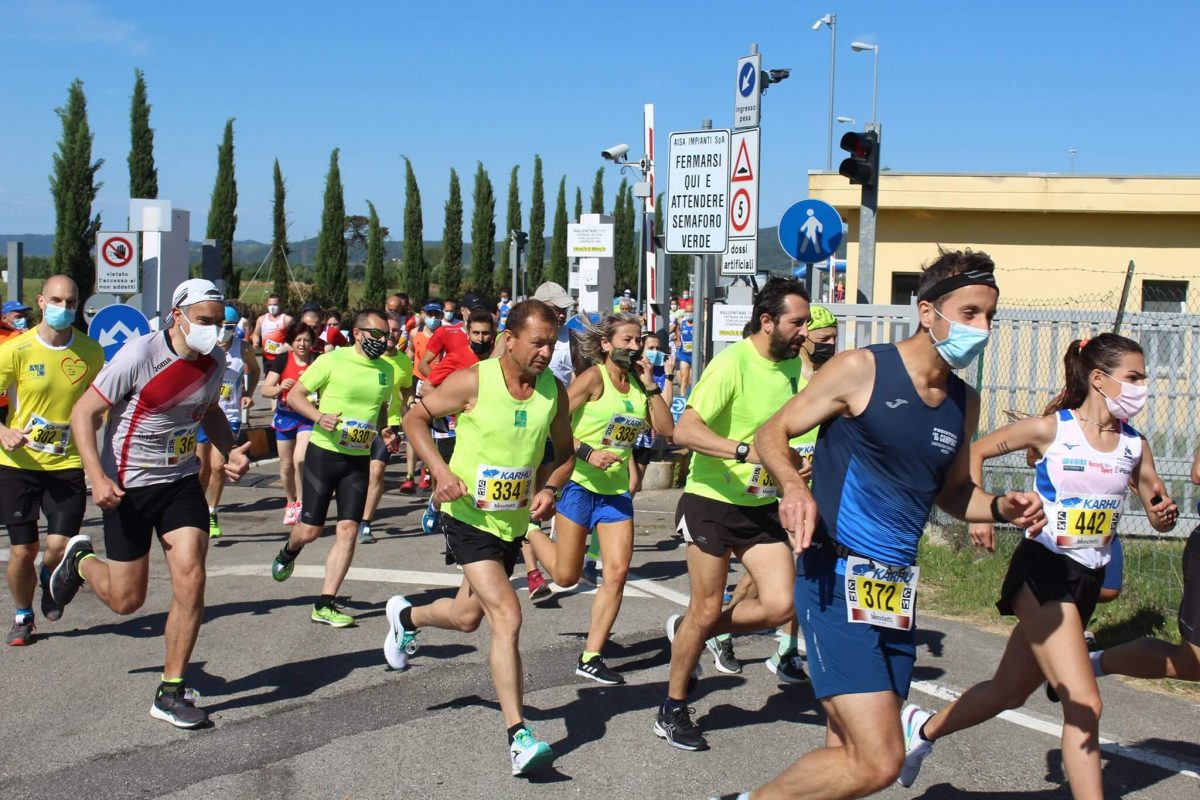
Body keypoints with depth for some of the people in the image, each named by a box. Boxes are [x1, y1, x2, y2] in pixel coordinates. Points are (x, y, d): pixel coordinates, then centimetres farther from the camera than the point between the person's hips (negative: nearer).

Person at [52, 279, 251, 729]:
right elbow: (84, 413, -14)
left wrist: (230, 452, 1)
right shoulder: (139, 355, -18)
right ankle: (81, 561, 39)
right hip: (128, 488, -4)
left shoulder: (215, 362, -1)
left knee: (190, 578, -11)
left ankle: (171, 694, 3)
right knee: (126, 599, 4)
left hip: (181, 482, 4)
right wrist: (96, 477, -26)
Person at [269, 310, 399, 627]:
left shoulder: (387, 370, 8)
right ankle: (288, 553, 39)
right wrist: (320, 416, -22)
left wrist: (384, 432, 4)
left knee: (348, 530, -4)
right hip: (324, 453, -4)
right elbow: (295, 394, -5)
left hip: (359, 459, 4)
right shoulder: (333, 360, -9)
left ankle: (324, 605, 3)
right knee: (310, 530, 1)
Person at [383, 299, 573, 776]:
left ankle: (405, 617, 54)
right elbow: (415, 417, -7)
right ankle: (518, 737, -8)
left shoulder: (553, 391, -4)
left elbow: (564, 452, 9)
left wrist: (549, 489, -10)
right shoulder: (473, 382, -17)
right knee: (507, 617, -17)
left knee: (468, 617, 21)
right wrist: (441, 470, -20)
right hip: (470, 518, -6)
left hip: (515, 522, 6)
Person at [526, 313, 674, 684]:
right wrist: (587, 453, -24)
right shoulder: (593, 378, -11)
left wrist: (650, 386, -6)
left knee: (618, 572, -3)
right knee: (566, 576, 4)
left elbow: (667, 429, 1)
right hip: (580, 482, -6)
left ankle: (590, 658, 6)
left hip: (616, 489, 6)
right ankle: (529, 531, 34)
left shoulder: (637, 382, 7)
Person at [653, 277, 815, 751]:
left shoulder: (793, 365, 3)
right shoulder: (732, 363, -19)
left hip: (763, 506, 6)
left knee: (781, 604, -4)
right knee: (706, 609, 1)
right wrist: (746, 450, -37)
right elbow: (685, 430, -28)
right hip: (712, 502, -6)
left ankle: (689, 632, 22)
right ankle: (672, 712, 21)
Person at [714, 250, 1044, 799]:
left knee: (847, 752, 10)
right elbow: (772, 434, -3)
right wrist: (793, 486, -23)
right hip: (838, 580, -7)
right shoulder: (861, 370, -8)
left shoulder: (964, 403, 12)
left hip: (897, 589, 7)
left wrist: (1001, 507, 4)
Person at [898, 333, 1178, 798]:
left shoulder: (1135, 445, 3)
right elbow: (976, 451, 1)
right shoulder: (1051, 429, -10)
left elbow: (1159, 515, 11)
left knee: (1010, 692, 17)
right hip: (1043, 570, -6)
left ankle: (922, 728, 41)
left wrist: (1164, 515, -12)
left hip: (1088, 580, 6)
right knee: (1084, 704, -15)